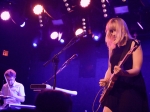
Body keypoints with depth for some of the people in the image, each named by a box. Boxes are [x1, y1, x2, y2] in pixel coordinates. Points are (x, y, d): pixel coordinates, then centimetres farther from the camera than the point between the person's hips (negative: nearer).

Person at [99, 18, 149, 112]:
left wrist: (123, 72, -33)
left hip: (132, 88, -6)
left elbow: (137, 69, -14)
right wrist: (106, 80, 0)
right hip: (115, 88, 6)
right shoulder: (113, 47, 14)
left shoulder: (133, 44, -5)